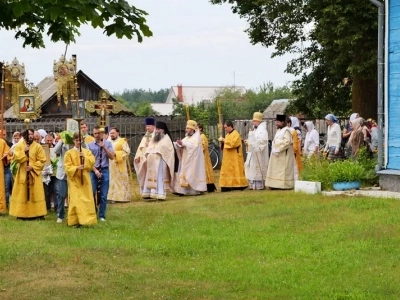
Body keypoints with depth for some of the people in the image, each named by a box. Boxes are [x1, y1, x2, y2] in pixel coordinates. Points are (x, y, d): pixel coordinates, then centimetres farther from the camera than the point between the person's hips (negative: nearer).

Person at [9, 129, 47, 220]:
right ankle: (22, 213, 8)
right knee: (22, 193, 2)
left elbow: (42, 160, -5)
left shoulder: (38, 146, -1)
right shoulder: (19, 146, 2)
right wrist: (24, 152, -18)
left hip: (34, 173, -1)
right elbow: (16, 158, -8)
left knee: (36, 193, -2)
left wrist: (33, 166, -14)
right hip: (22, 174, 1)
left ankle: (38, 213, 0)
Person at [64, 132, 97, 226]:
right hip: (74, 179, -3)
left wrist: (85, 158, -18)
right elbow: (67, 167, -6)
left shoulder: (87, 152, 11)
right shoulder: (69, 153, 1)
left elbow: (92, 162, -2)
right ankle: (75, 220, -4)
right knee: (75, 200, -8)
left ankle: (87, 218, 9)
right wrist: (77, 168, -21)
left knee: (87, 199, 2)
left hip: (85, 179, 3)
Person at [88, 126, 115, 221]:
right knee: (92, 193, -3)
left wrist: (104, 147, -10)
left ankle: (102, 216, 11)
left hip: (105, 170, 1)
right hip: (93, 171, -1)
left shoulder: (108, 143, 7)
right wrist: (95, 170, -9)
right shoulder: (90, 145, 3)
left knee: (103, 195, 3)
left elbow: (112, 157, -2)